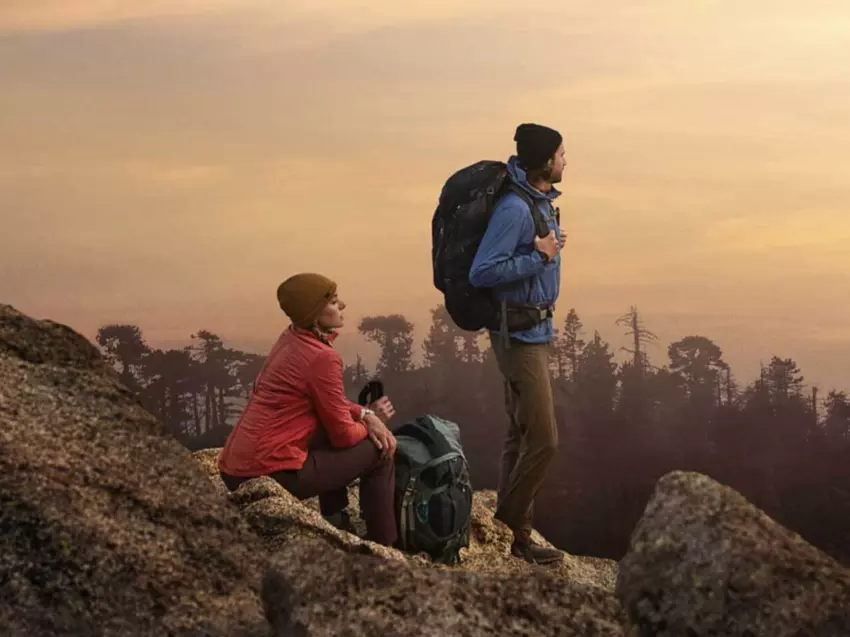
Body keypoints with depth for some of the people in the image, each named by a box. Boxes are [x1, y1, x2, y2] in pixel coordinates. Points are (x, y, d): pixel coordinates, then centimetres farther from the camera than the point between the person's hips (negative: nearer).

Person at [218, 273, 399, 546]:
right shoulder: (321, 357, -17)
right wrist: (370, 420, 11)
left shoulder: (292, 338, 10)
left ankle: (335, 527, 31)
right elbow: (343, 435, -9)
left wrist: (364, 414, 6)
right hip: (270, 473, -9)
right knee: (379, 451, 3)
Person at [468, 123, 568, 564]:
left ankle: (511, 533, 24)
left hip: (534, 331, 10)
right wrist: (540, 256, -21)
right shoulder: (514, 208, -21)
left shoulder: (541, 201, 9)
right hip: (519, 333, -10)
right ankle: (507, 530, 4)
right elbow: (482, 273, -26)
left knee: (521, 437, 15)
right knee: (542, 440, -8)